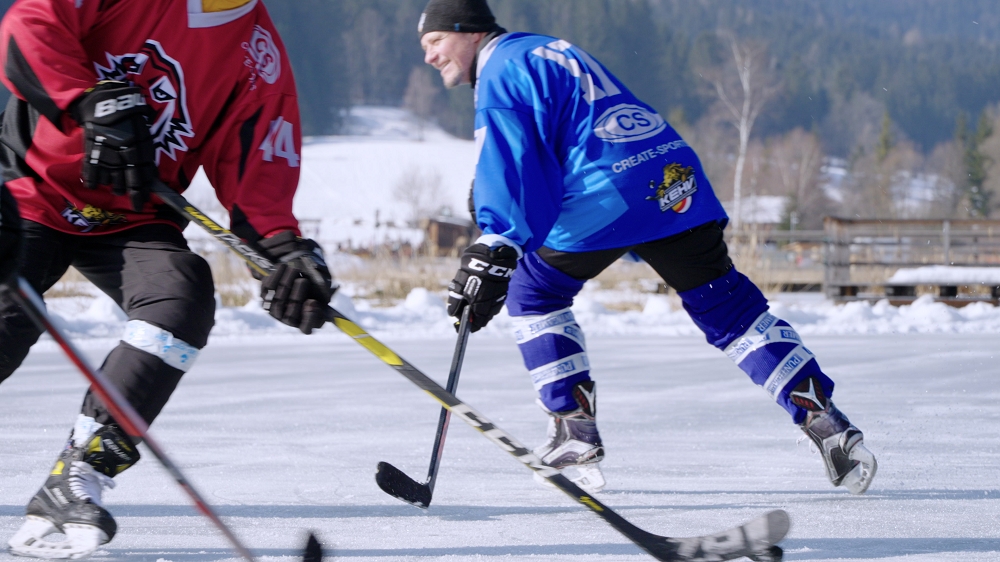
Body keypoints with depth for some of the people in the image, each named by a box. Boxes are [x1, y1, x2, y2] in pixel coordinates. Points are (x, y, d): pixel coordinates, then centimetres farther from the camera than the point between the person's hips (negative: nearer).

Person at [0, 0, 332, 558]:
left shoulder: (259, 56, -2)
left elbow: (256, 169, -4)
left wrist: (285, 247, -22)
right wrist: (95, 104, -32)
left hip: (132, 219, 3)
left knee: (184, 297, -25)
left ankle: (77, 480, -23)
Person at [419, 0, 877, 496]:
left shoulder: (502, 71, 1)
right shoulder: (549, 53, 30)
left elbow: (509, 168, -13)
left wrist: (492, 255, -20)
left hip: (605, 198, -8)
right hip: (675, 182, 8)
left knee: (531, 291, 11)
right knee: (728, 308, 10)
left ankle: (575, 437, 6)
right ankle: (823, 419, 0)